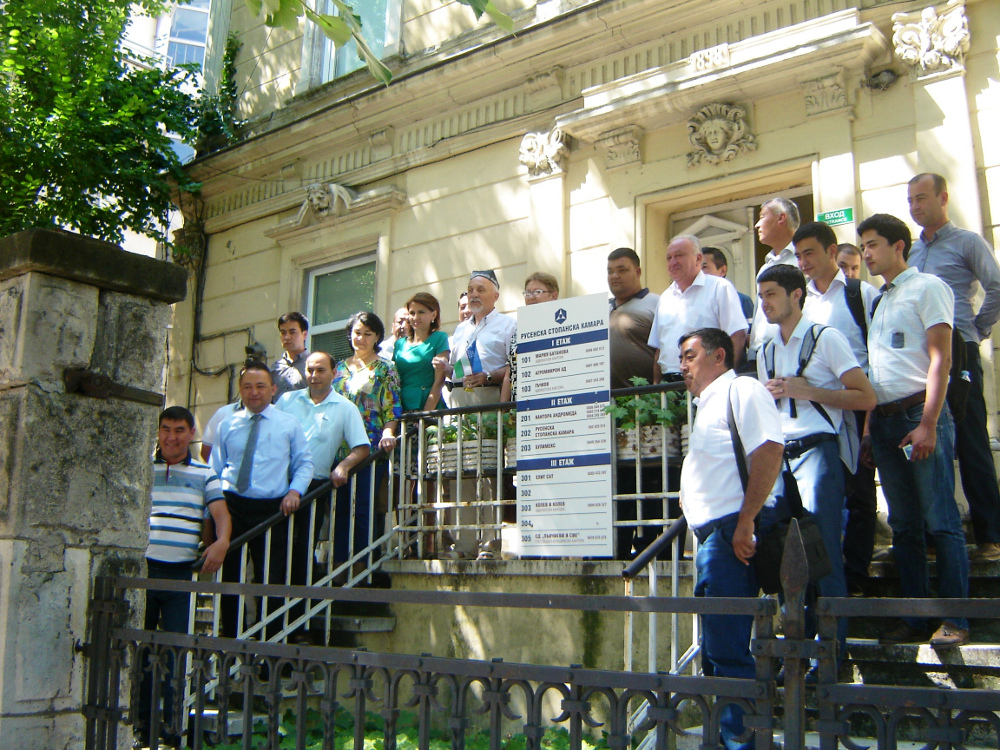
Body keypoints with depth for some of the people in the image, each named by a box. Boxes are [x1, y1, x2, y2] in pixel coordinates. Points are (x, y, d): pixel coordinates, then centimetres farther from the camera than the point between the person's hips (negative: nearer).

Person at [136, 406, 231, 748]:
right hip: (141, 567, 1)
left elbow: (221, 514, 2)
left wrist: (222, 542, -18)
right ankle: (140, 721, 16)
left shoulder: (204, 474, 11)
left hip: (182, 572, 0)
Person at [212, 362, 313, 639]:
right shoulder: (227, 425, 13)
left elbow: (304, 463, 9)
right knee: (229, 578, 7)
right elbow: (215, 469, 13)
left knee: (270, 580, -1)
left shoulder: (289, 424, 9)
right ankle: (229, 641, 20)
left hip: (272, 509, -2)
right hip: (231, 506, 2)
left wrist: (295, 491, -10)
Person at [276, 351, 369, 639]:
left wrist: (343, 465, -19)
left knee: (302, 556, 2)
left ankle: (297, 625, 12)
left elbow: (361, 448, 0)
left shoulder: (345, 408, 5)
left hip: (314, 488, -1)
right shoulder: (287, 400, 11)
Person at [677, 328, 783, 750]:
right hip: (713, 535, 11)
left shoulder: (740, 390, -5)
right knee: (715, 651, 13)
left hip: (732, 531, -11)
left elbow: (769, 450, -19)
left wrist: (746, 521, -24)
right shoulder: (708, 405, 26)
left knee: (728, 650, -10)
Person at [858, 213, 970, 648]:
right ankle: (914, 620, 14)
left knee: (941, 522, -5)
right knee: (904, 526, 8)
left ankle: (954, 621, 1)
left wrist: (928, 423, -17)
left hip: (919, 414, -7)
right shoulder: (878, 301, 20)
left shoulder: (927, 287, 0)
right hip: (884, 420, 7)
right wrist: (869, 430, 13)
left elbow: (940, 358, -9)